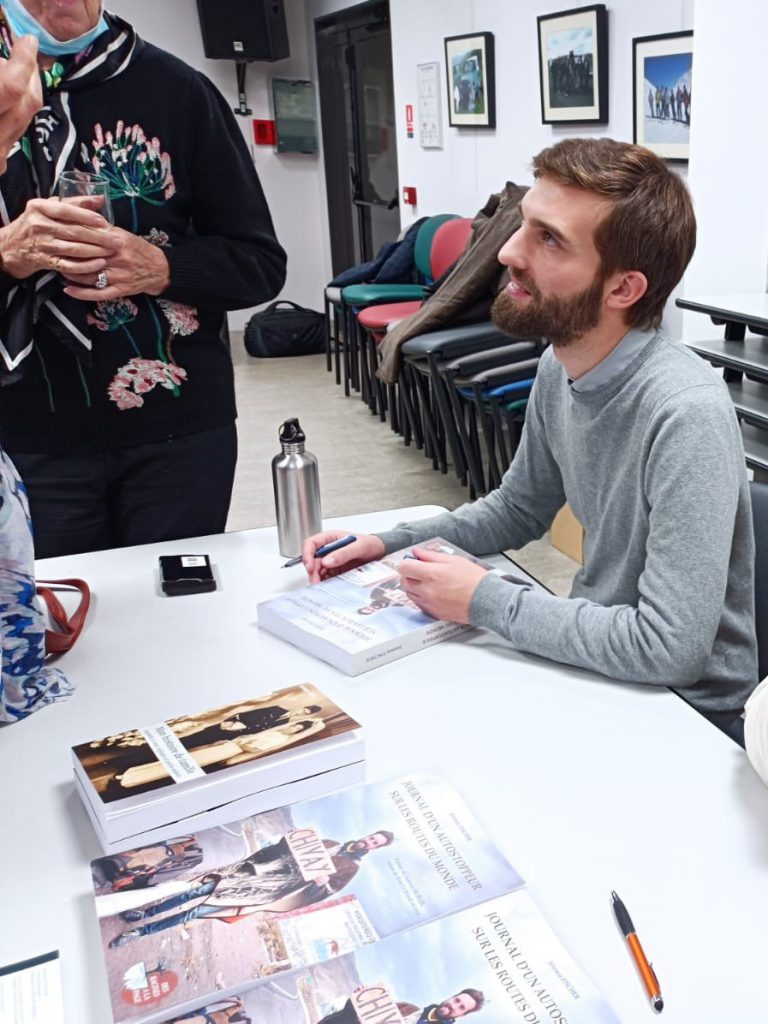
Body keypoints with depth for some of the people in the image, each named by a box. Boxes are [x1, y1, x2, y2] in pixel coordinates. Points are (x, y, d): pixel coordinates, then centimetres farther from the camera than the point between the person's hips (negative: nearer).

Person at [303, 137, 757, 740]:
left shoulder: (686, 415, -30)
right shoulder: (559, 368, -3)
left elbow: (669, 650, -31)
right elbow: (518, 510, 13)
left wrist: (485, 601, -21)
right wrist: (387, 545, 0)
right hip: (599, 665, 7)